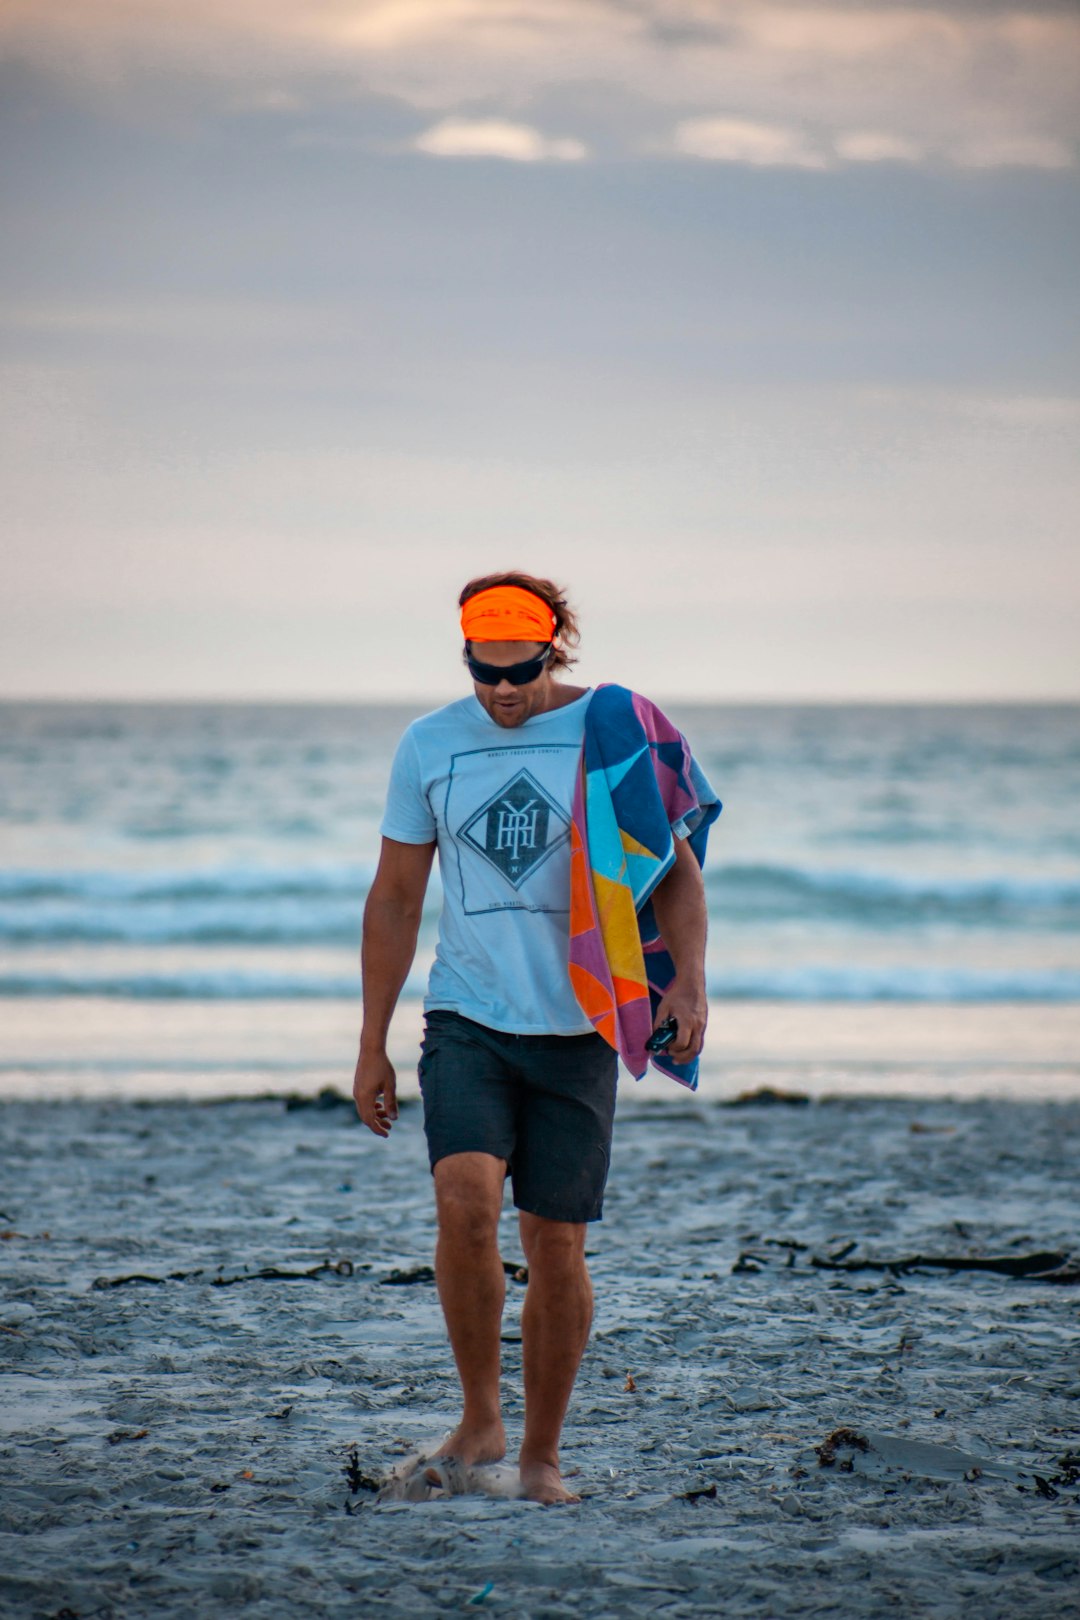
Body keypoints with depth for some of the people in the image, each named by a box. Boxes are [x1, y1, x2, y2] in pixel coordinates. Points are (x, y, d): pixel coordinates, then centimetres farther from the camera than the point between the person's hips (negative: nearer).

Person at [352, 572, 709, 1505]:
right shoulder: (429, 747, 4)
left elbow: (675, 869, 0)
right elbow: (395, 901, 9)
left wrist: (688, 976, -18)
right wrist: (372, 1045, 7)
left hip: (577, 1027, 0)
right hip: (467, 1019, 1)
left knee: (556, 1245, 1)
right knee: (466, 1203, -22)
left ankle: (542, 1456, 16)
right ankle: (480, 1420, -7)